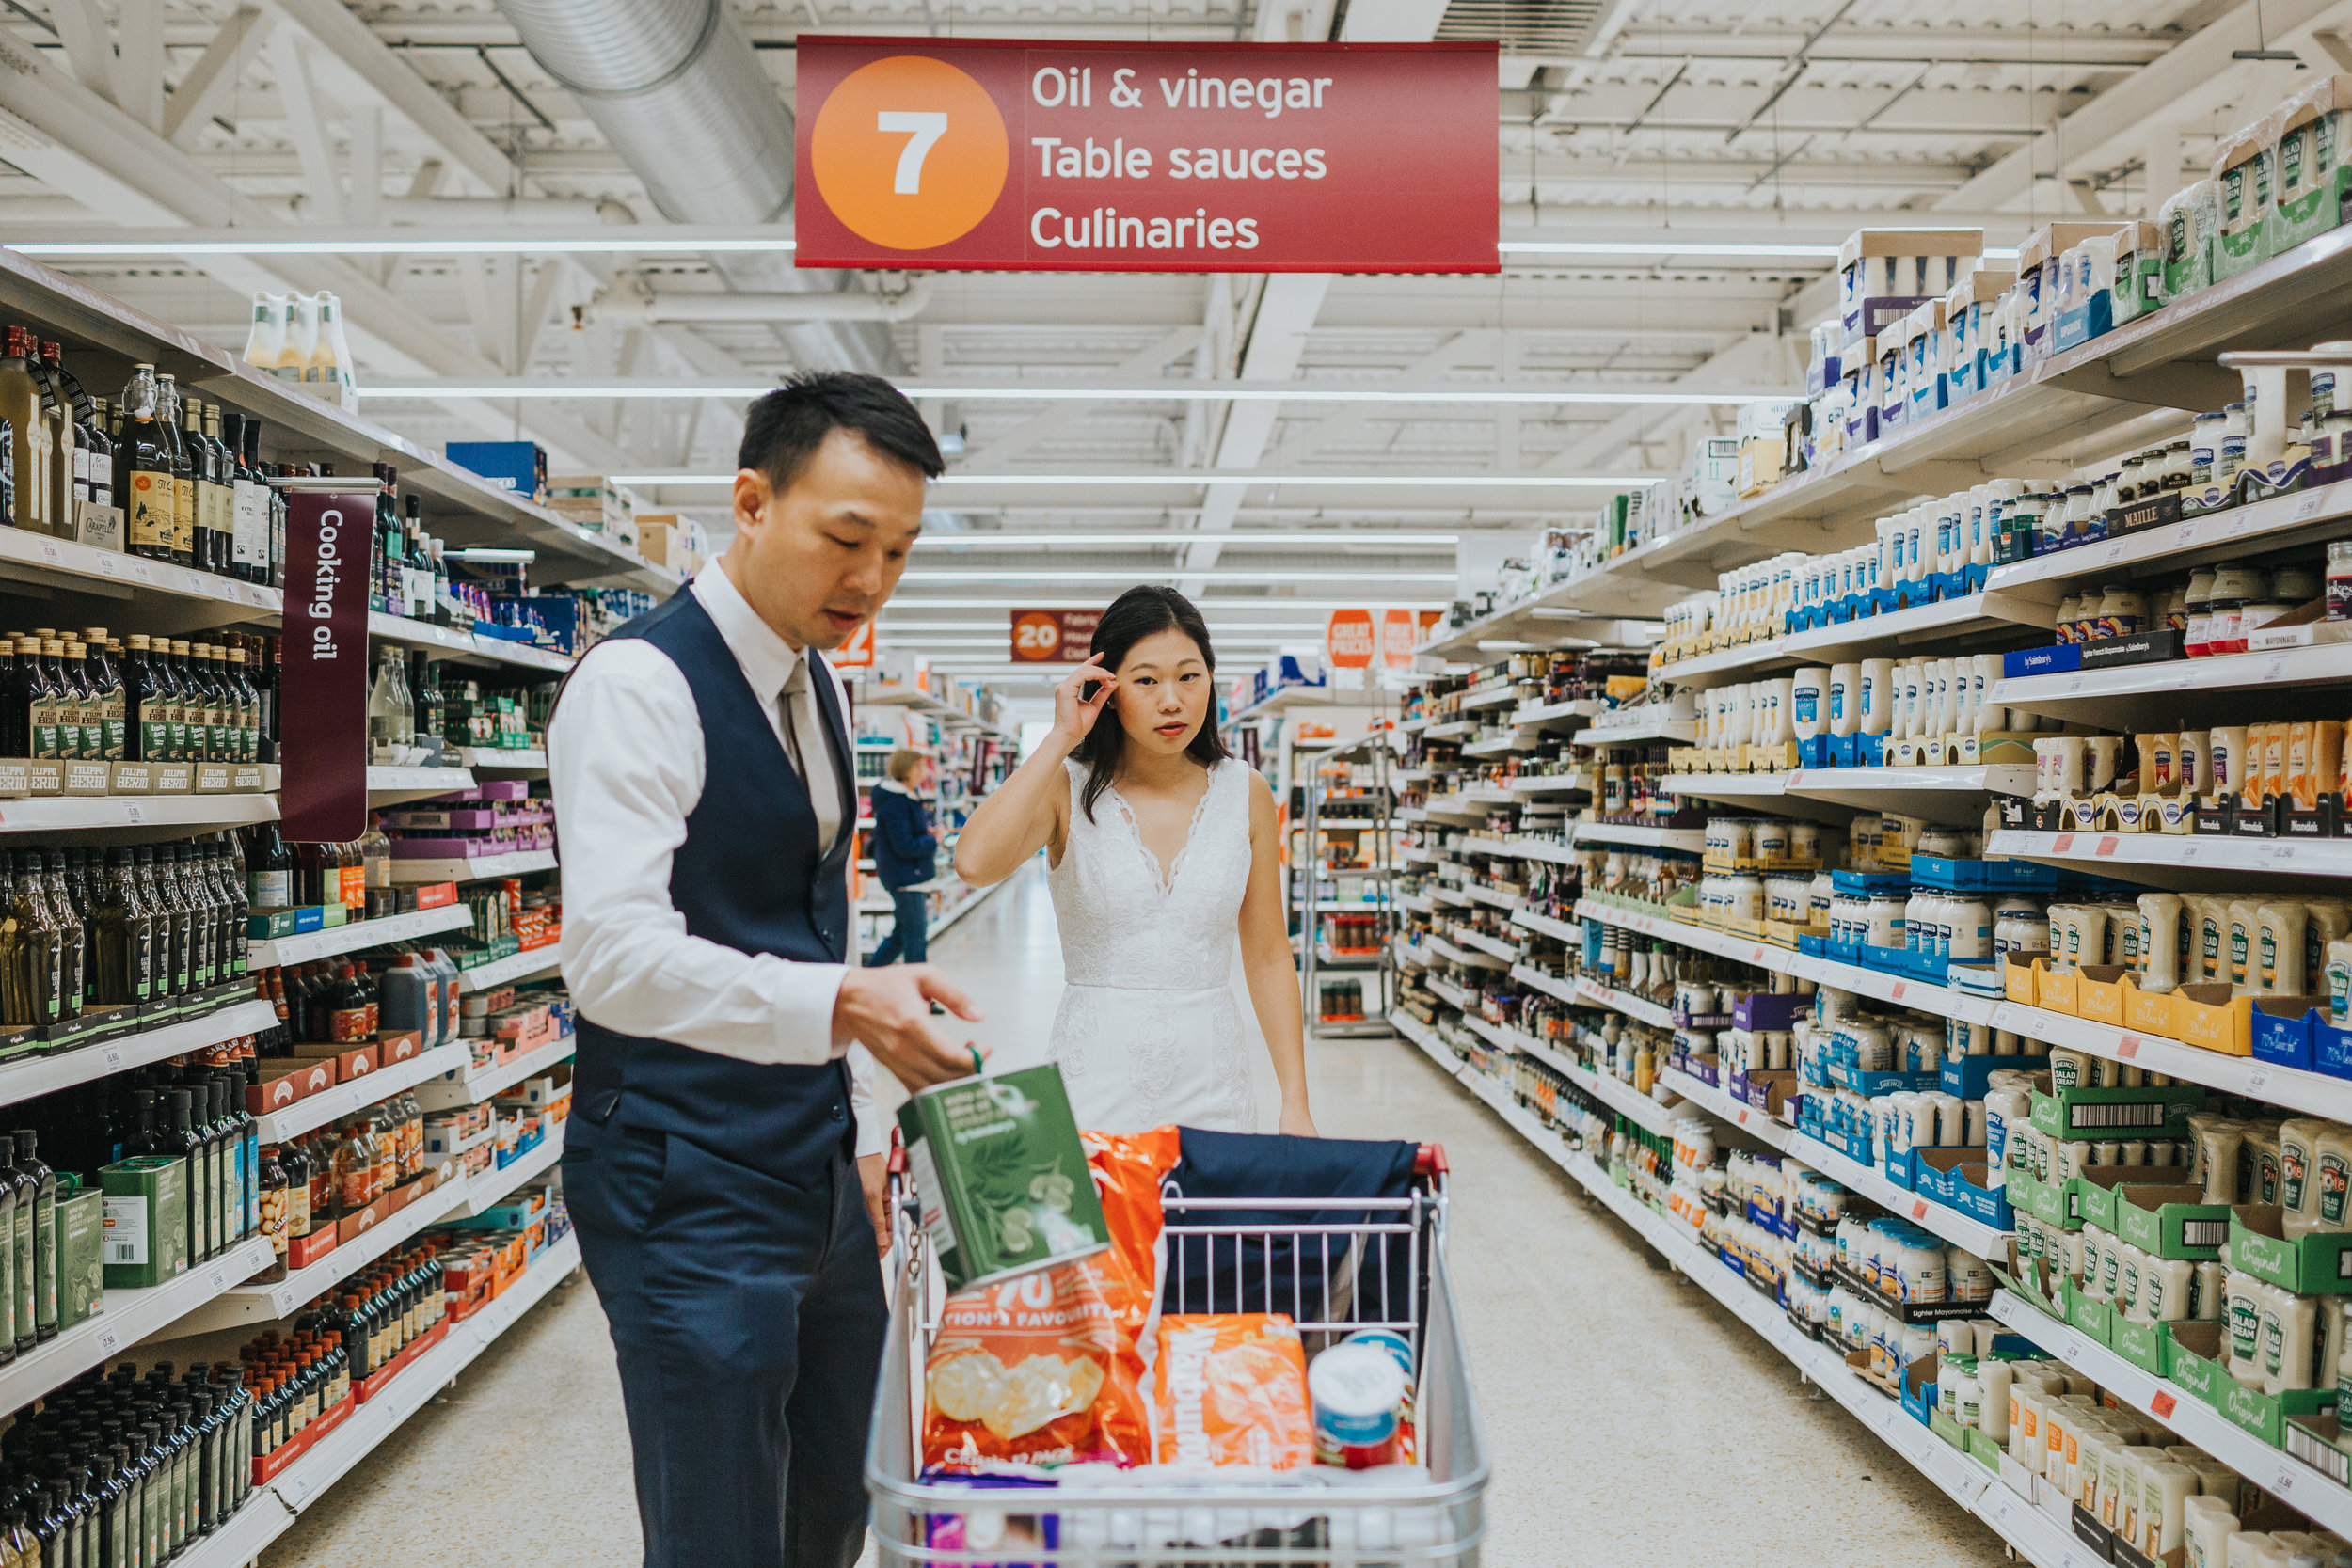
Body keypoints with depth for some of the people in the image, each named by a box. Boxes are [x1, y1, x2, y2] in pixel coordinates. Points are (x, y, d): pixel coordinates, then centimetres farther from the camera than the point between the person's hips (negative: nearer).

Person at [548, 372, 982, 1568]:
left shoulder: (815, 687, 11)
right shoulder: (639, 684, -16)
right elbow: (613, 955, -27)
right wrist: (839, 1004, -39)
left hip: (817, 1176, 9)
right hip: (690, 1197, -8)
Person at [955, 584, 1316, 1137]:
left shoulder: (1245, 793, 2)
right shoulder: (1068, 788, -4)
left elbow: (1269, 957, 5)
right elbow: (974, 862, -24)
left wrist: (1296, 1103, 2)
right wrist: (1060, 739, -17)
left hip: (1212, 1085, 2)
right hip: (1096, 1078, -2)